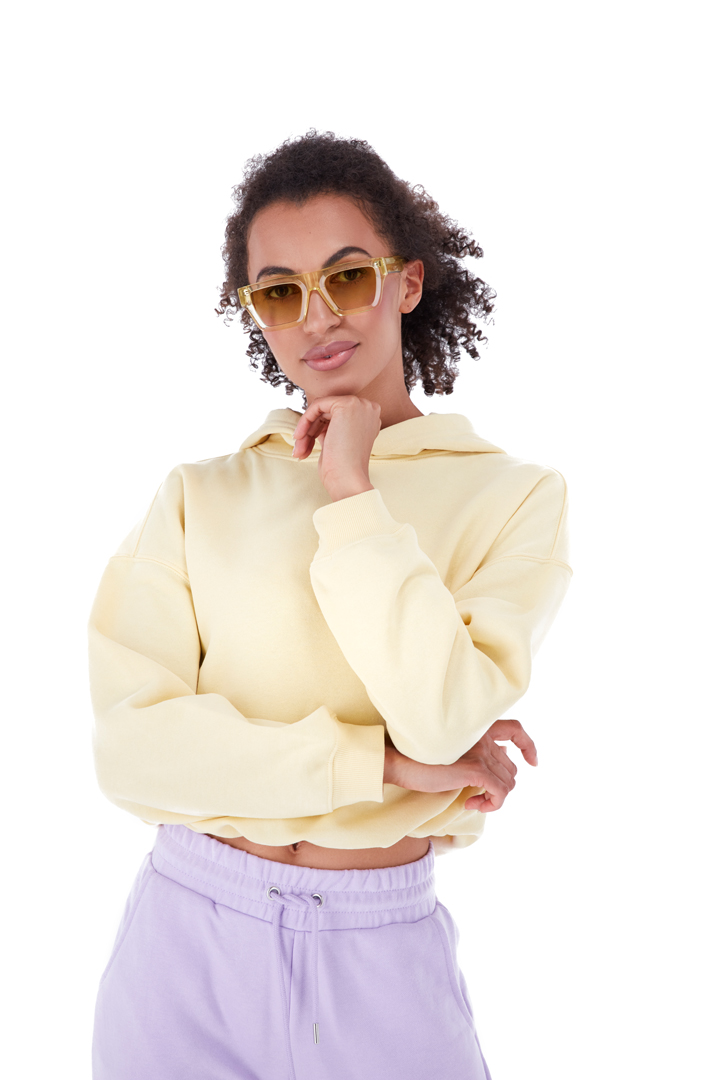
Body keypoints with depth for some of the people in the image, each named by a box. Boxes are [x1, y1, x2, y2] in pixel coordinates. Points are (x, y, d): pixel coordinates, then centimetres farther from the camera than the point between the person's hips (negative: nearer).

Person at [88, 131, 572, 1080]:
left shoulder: (512, 495, -4)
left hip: (383, 962, -1)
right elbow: (130, 746, -10)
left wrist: (352, 493, -14)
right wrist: (381, 761, -14)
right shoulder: (201, 496, -1)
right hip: (190, 940, 1)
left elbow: (443, 720, -18)